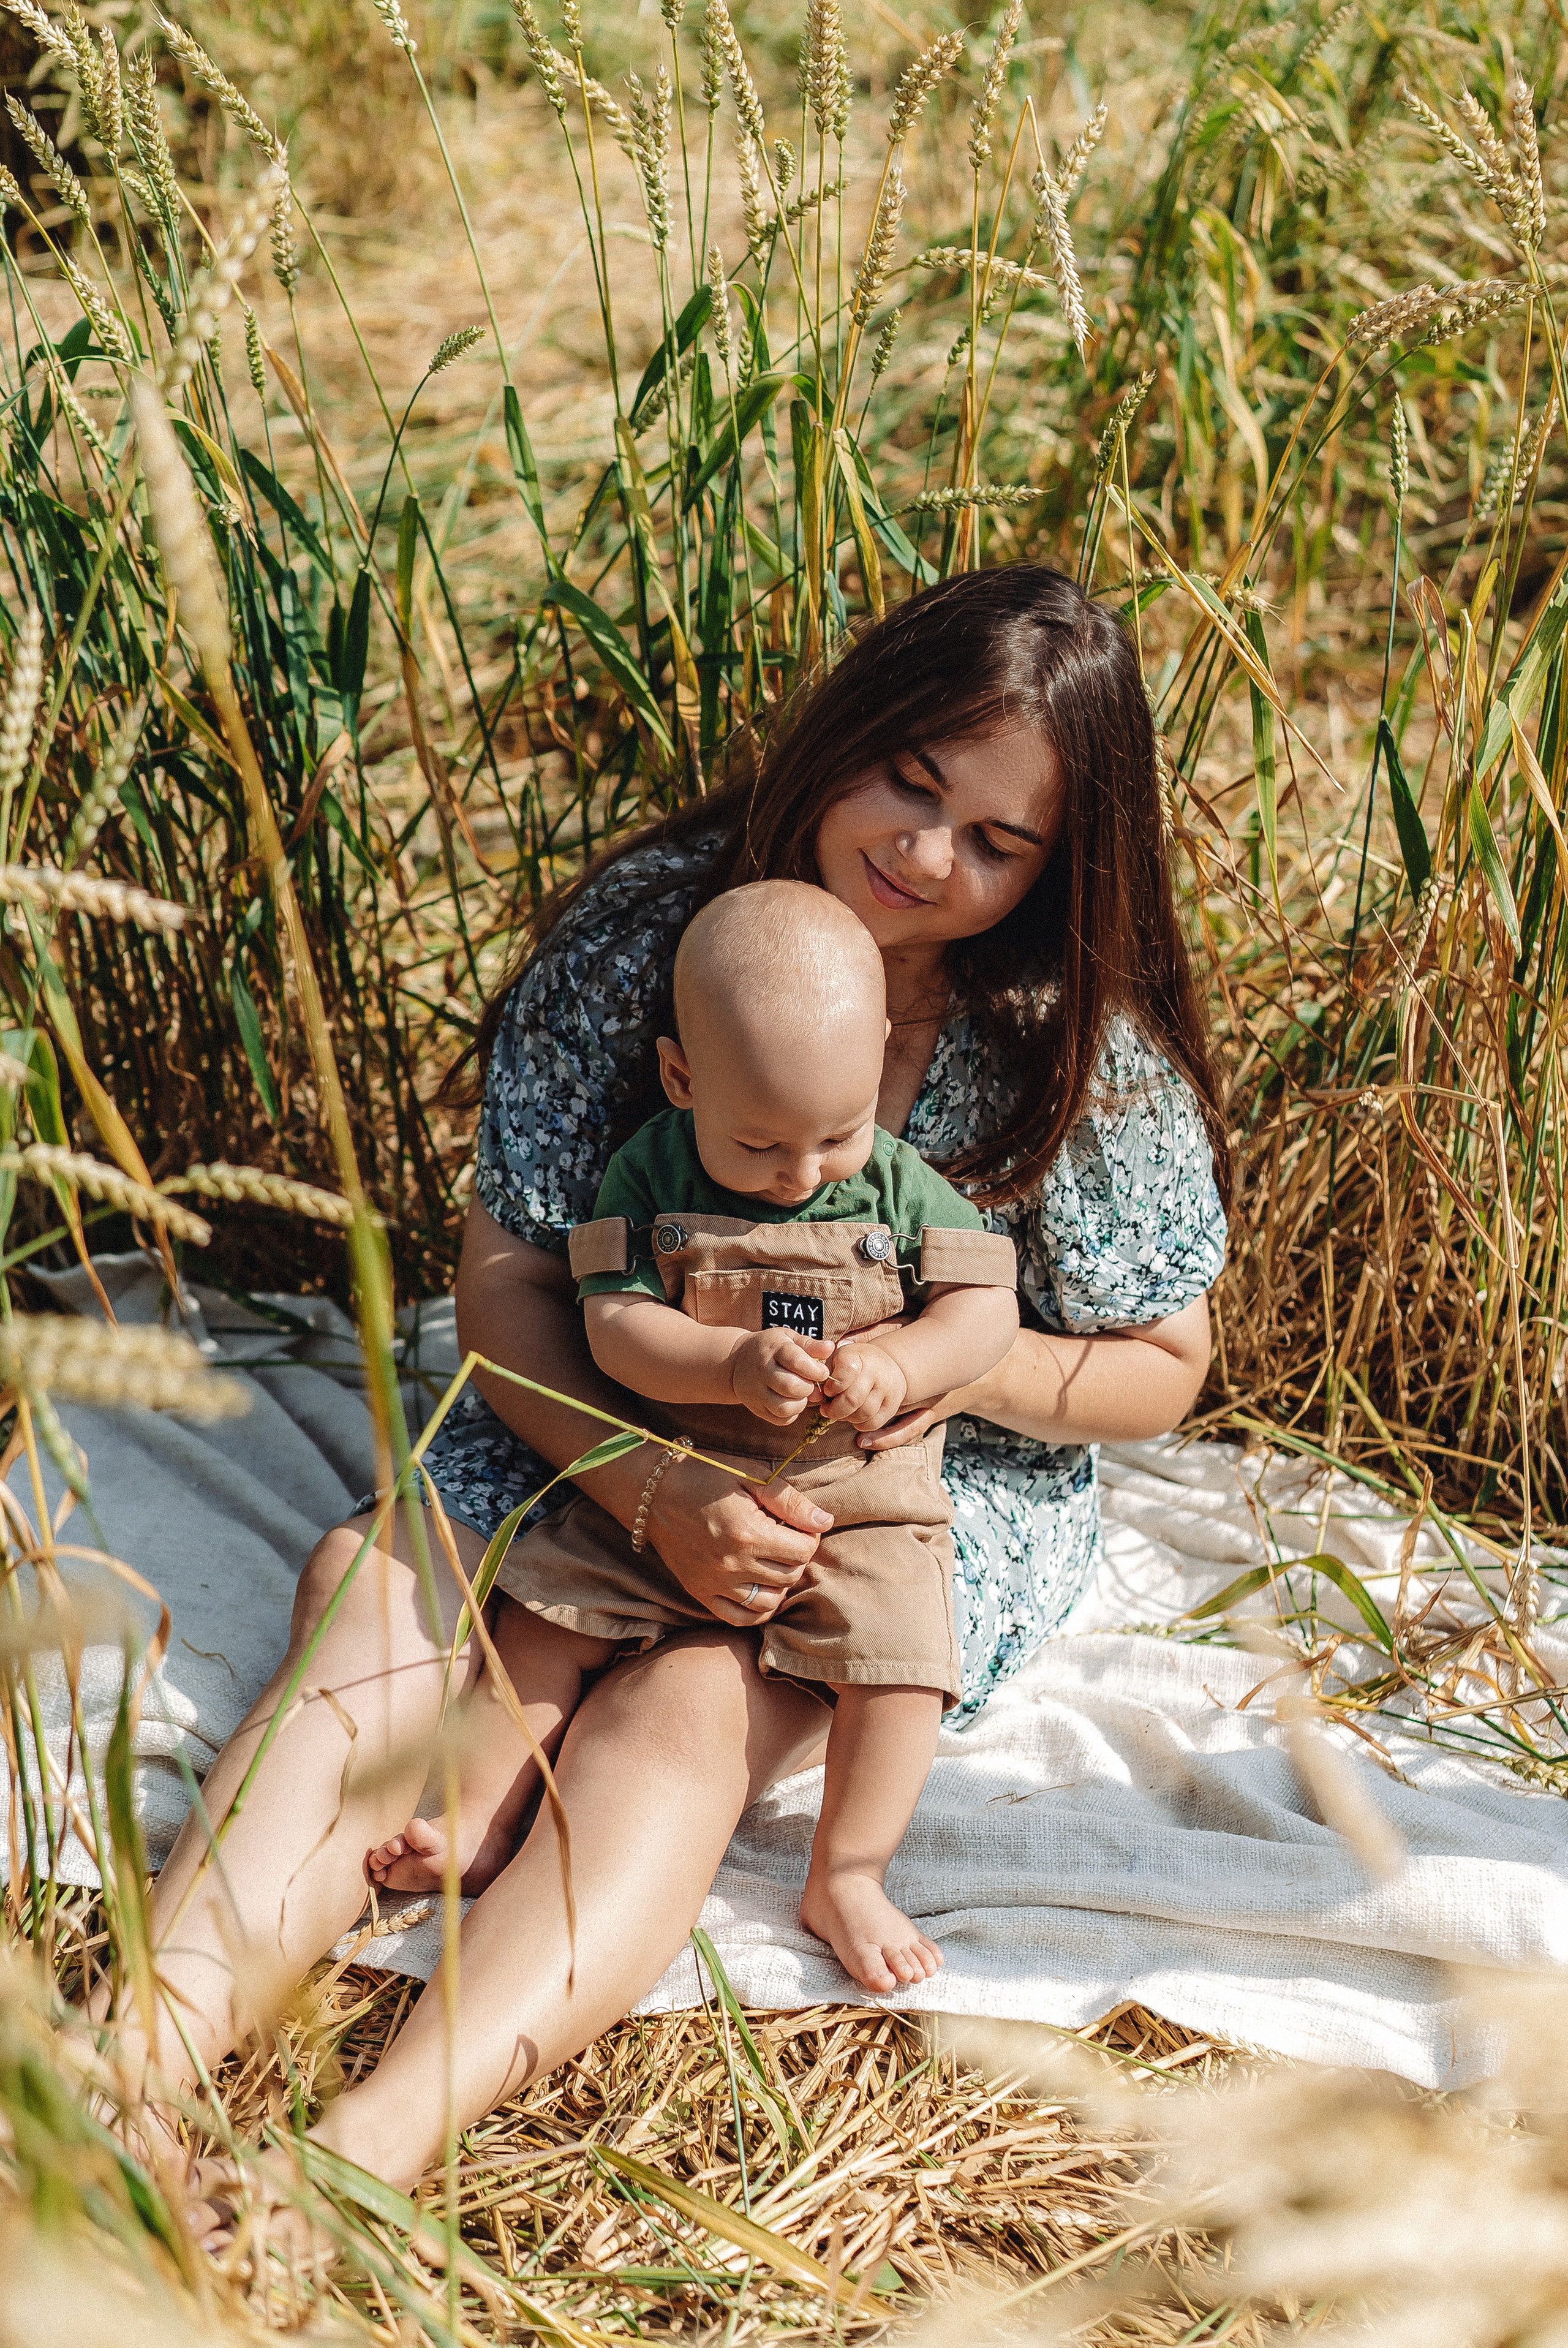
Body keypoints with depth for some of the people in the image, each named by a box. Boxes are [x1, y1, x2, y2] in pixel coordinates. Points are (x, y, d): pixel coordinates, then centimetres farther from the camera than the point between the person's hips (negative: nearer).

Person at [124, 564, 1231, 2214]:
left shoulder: (1090, 1056, -12)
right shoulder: (641, 927, -11)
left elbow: (1160, 1368, 0)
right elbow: (507, 1277, -9)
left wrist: (966, 1363, -22)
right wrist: (658, 1492, -27)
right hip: (608, 1432, 2)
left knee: (682, 1707, -33)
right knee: (375, 1598, -27)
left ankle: (367, 2148, -50)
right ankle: (134, 2072, -43)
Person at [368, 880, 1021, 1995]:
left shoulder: (900, 1185, -6)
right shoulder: (652, 1174, -7)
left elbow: (988, 1307, -6)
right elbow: (615, 1328, -13)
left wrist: (898, 1366, -27)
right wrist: (736, 1365, -30)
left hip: (859, 1498, -1)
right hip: (670, 1486, 1)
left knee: (897, 1651, -18)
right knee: (546, 1610, -3)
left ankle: (848, 1876, -5)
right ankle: (482, 1818, 10)